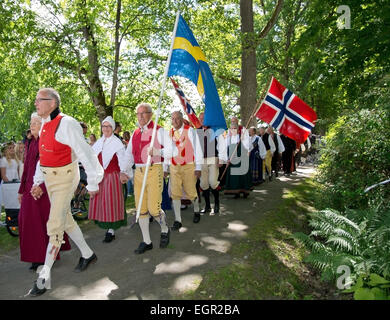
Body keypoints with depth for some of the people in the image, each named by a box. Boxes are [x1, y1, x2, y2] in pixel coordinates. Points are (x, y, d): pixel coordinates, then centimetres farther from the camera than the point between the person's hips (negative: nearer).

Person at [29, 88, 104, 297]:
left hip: (65, 178, -9)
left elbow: (85, 154, -19)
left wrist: (92, 183, -17)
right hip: (50, 178, 9)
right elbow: (43, 157, 16)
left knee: (55, 226, -5)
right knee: (65, 219, 17)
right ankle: (87, 254, 35)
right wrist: (37, 182, 15)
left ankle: (44, 277, 8)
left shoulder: (66, 124, -18)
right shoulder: (45, 125, 9)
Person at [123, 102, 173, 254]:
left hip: (154, 171, -5)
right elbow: (129, 154, 16)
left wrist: (156, 151, -27)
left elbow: (169, 149, -10)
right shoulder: (135, 133, 17)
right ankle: (146, 241, 20)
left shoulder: (159, 131, 0)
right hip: (138, 172, 6)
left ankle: (165, 230, 23)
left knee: (153, 208, -9)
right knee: (141, 208, 6)